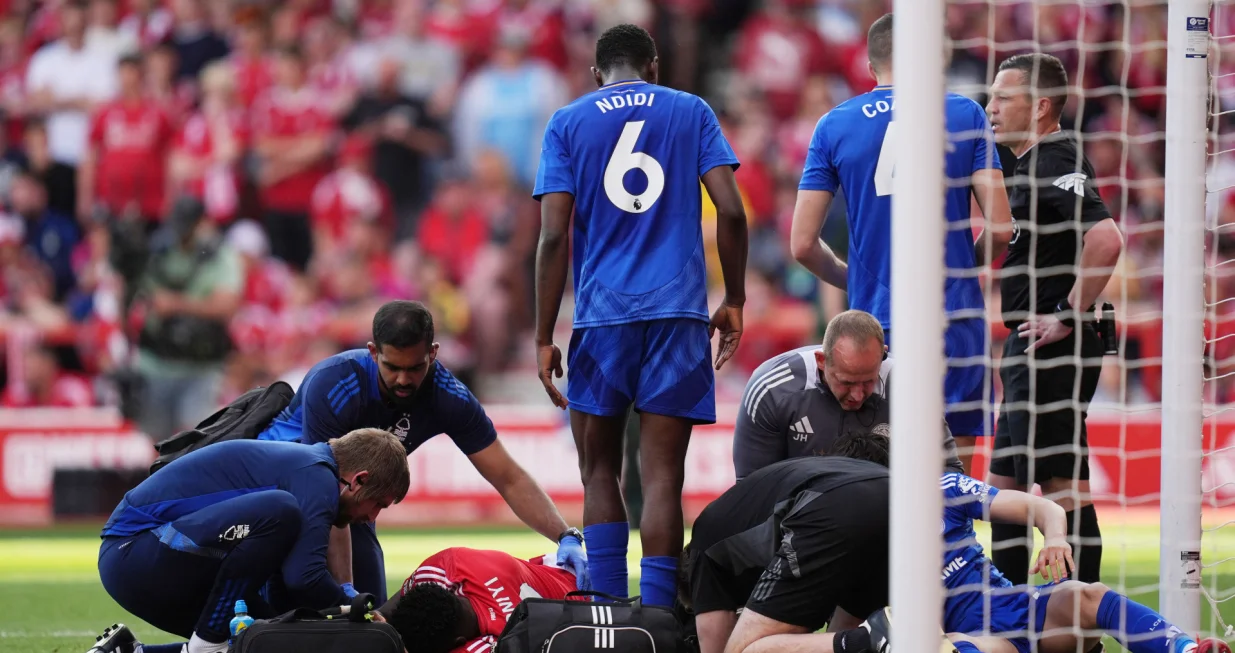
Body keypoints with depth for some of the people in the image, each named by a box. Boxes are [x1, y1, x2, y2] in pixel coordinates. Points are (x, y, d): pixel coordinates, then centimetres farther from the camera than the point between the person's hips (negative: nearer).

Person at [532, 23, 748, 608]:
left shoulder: (568, 123, 7)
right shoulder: (691, 113, 10)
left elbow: (554, 235, -1)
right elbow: (731, 212, 0)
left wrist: (544, 339, 1)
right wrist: (733, 302, 10)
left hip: (601, 316, 0)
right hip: (677, 310, 0)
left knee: (599, 471, 11)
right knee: (661, 475, -3)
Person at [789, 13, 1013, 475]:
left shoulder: (834, 125, 5)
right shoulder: (966, 115, 1)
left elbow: (803, 244, 3)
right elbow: (1000, 228, -4)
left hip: (874, 322, 1)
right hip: (955, 322, -1)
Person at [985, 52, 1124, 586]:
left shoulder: (1056, 164, -16)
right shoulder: (1033, 165, 16)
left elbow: (1105, 239, -31)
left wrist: (1067, 317, -23)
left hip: (1054, 350, -11)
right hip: (1032, 350, 11)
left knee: (1062, 483, -9)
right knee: (1006, 481, 15)